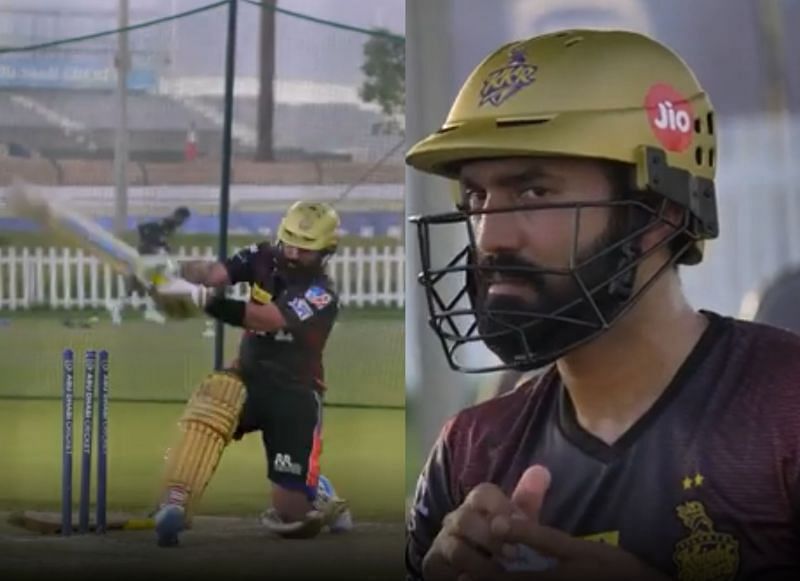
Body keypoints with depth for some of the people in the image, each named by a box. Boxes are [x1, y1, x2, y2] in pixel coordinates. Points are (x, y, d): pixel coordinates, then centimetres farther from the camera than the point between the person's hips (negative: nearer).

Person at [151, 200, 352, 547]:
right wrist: (188, 275, -42)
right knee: (211, 402, -35)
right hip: (250, 378, 3)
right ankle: (175, 504, -42)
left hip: (294, 394, -3)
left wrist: (208, 301, -46)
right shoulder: (263, 259, -2)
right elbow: (215, 273, -18)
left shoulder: (321, 296, -17)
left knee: (290, 513, -3)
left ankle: (321, 495, 34)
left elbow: (265, 319, -33)